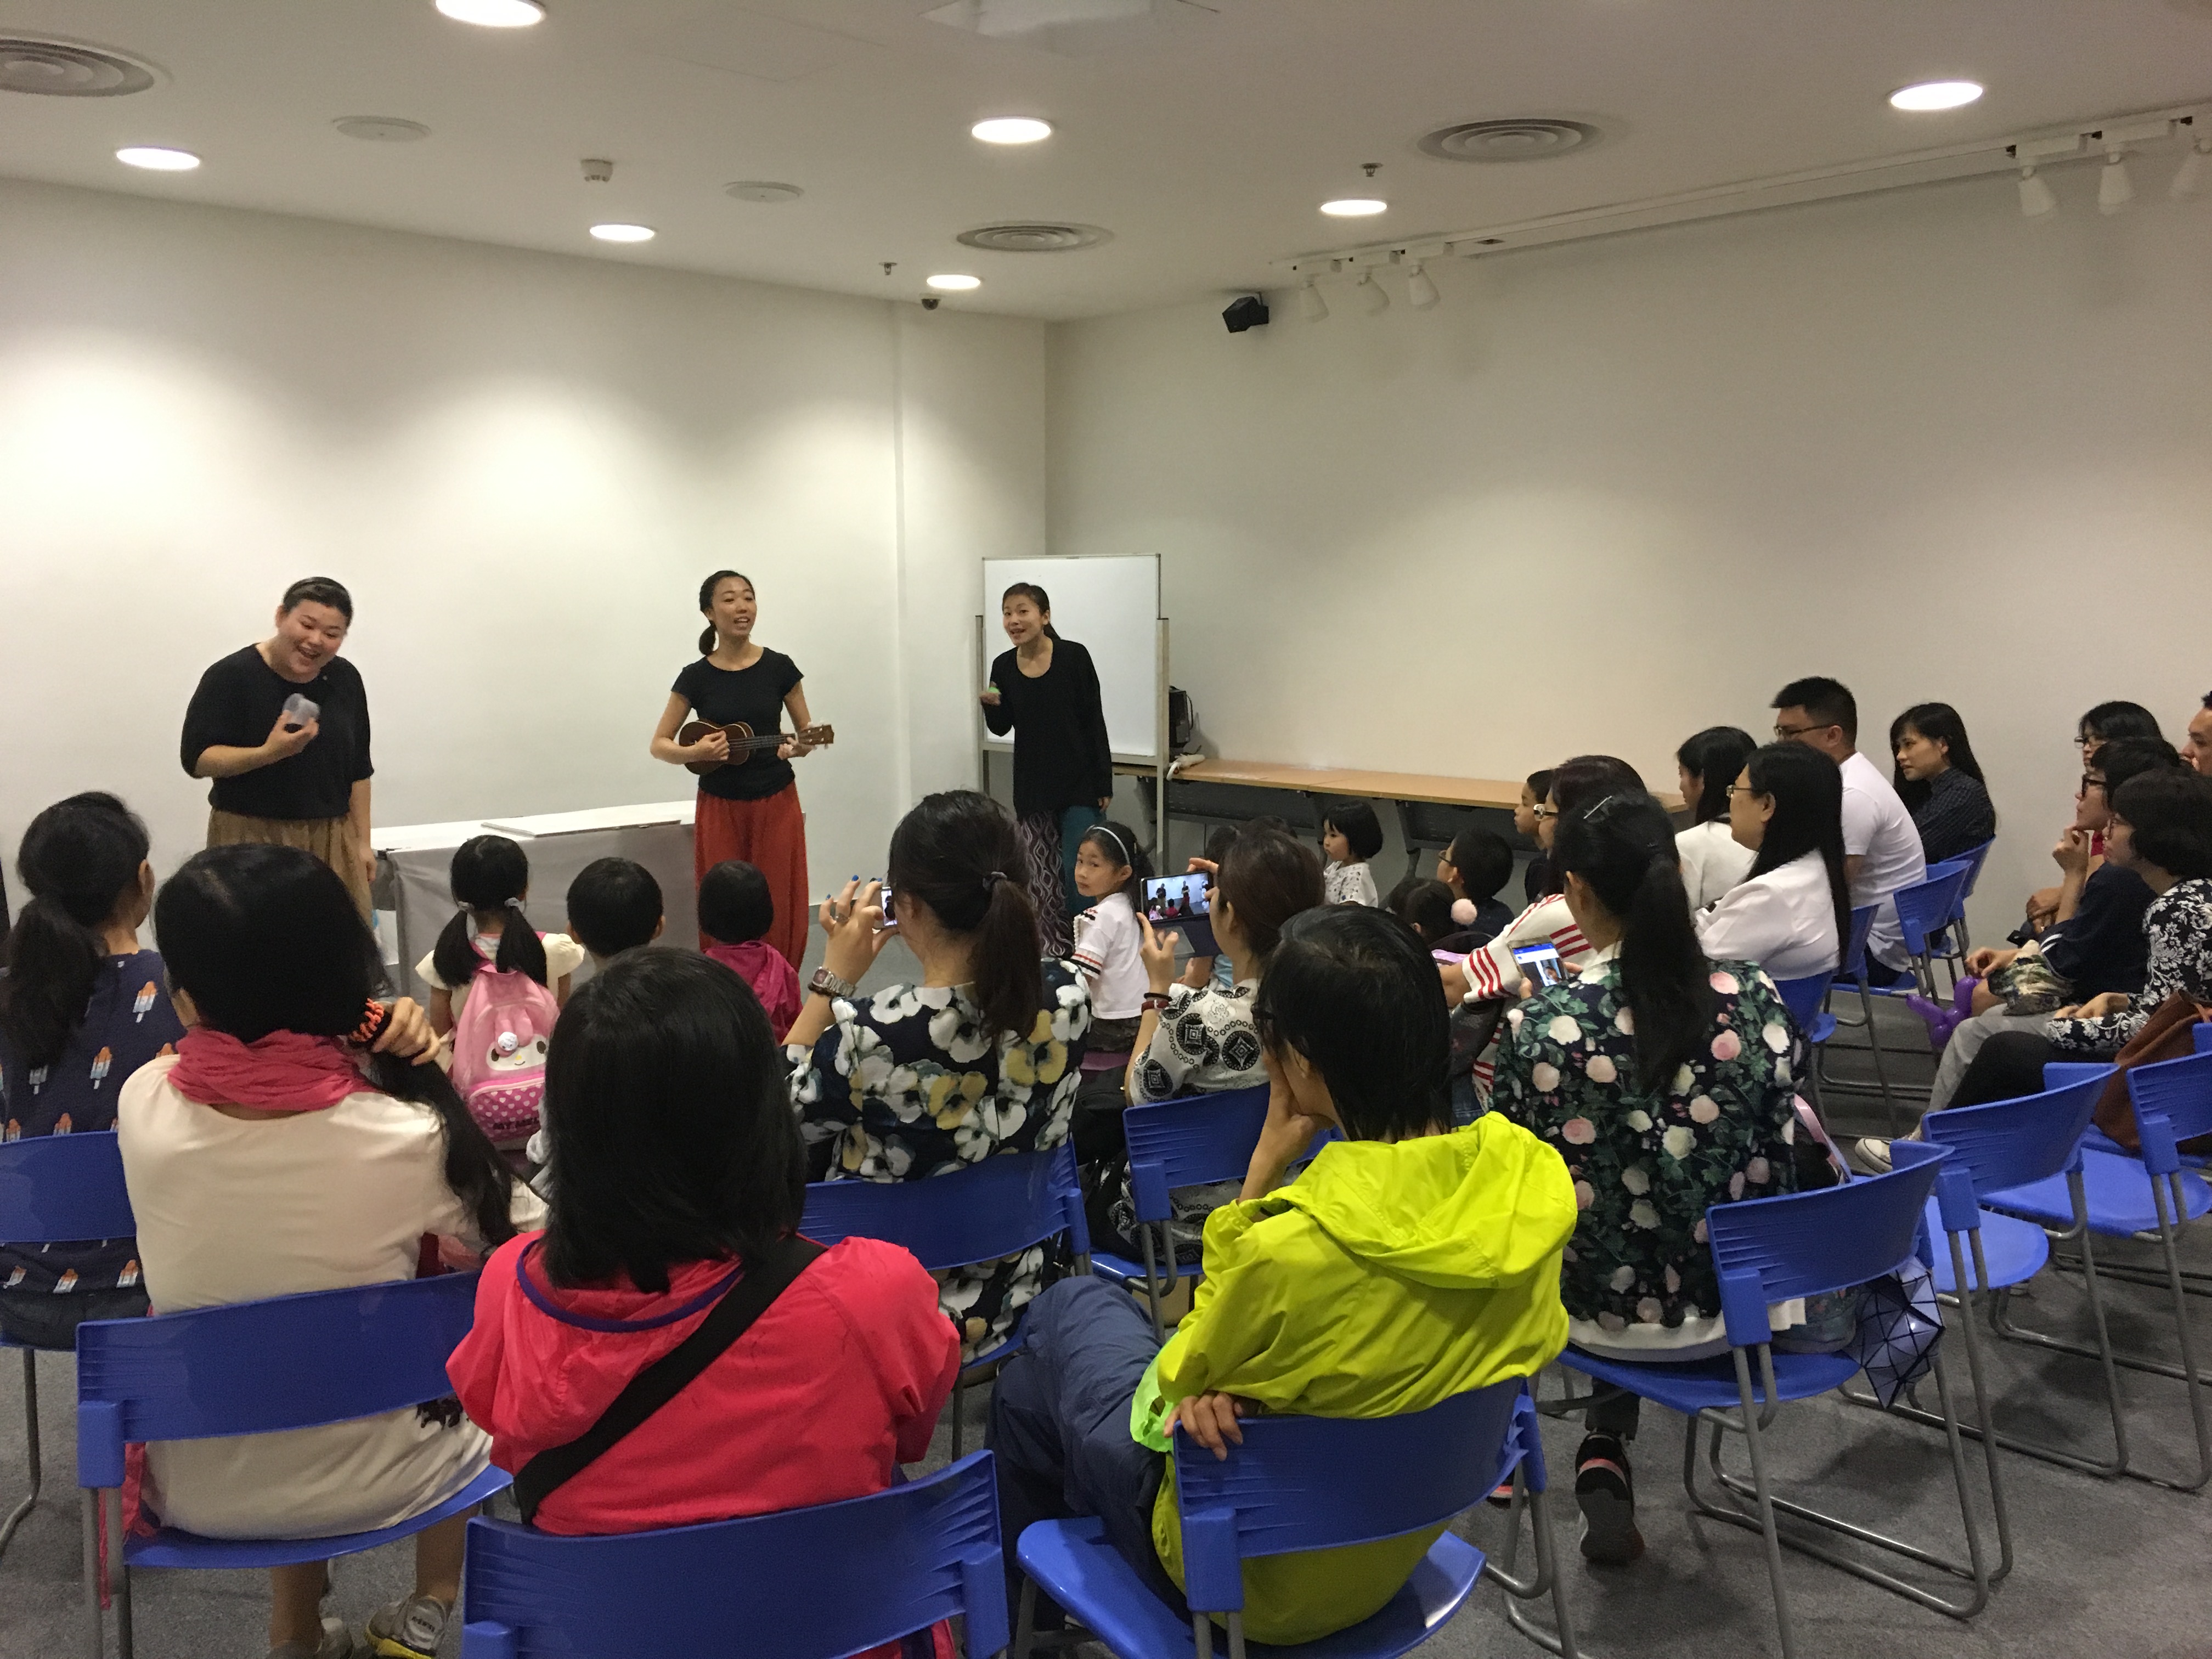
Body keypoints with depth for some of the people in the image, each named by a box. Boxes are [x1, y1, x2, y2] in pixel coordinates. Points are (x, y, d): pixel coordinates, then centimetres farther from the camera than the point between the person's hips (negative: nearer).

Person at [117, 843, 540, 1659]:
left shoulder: (143, 1106, -19)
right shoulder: (408, 1137, -26)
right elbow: (531, 1241, -7)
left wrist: (355, 1052, -8)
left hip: (197, 1493, 2)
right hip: (361, 1485, -2)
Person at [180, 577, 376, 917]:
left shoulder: (345, 678, 7)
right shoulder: (231, 676, -7)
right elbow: (195, 759, -10)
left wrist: (362, 842, 10)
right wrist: (268, 753, -25)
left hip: (332, 838, 4)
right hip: (253, 839, -4)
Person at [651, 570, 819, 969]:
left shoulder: (779, 668, -1)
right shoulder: (697, 677, -2)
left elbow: (807, 729, 8)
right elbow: (659, 745, 3)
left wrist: (800, 746, -15)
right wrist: (696, 752, -17)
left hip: (776, 804, 0)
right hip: (721, 808, 0)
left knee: (780, 914, 2)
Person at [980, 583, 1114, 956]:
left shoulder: (1074, 657, -10)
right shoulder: (1004, 667, 0)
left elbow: (1095, 722, -6)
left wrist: (1104, 783, -7)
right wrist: (992, 705, -11)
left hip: (1080, 784, -4)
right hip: (1033, 785, 4)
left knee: (1077, 870, -7)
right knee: (1040, 876, 8)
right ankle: (1052, 951, 19)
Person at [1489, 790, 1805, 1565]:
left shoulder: (1541, 1027, -23)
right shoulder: (1755, 997, -13)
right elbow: (1775, 1165, -3)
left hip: (1604, 1310, -3)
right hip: (1730, 1300, 3)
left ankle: (1605, 1467, 28)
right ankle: (1608, 1447, 36)